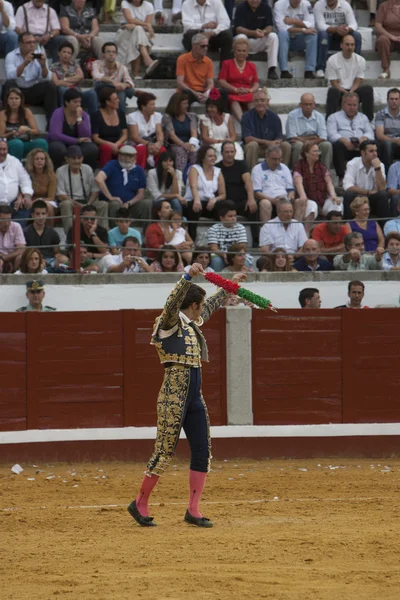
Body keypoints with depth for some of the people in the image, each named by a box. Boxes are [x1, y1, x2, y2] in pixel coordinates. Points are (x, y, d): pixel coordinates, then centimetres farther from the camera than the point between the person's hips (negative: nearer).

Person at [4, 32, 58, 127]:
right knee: (9, 83, -32)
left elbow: (47, 79, -10)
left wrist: (43, 65, -29)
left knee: (50, 85, -22)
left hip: (34, 92, 2)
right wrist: (24, 64, -38)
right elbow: (10, 76, -26)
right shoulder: (11, 56, -7)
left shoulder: (39, 56, 1)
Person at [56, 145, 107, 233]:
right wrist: (79, 205, -23)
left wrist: (88, 205, -15)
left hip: (87, 202, 3)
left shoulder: (87, 169, 6)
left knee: (103, 205, -23)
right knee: (66, 204, -38)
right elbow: (60, 195, -12)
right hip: (70, 202, -3)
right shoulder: (61, 171, -5)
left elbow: (95, 191, 5)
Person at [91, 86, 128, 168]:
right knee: (107, 148, -38)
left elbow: (125, 135, 7)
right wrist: (111, 145, -23)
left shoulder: (120, 113, 11)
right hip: (101, 147, -3)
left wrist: (116, 144, -14)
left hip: (117, 146, 3)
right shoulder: (97, 116, -3)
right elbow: (95, 138, -9)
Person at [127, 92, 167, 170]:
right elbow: (134, 137, -12)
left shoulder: (157, 116, 12)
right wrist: (148, 144, -27)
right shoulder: (132, 117, -1)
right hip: (137, 145, -3)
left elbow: (159, 133, -1)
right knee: (142, 149, -38)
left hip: (153, 145, 3)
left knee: (162, 149, -31)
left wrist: (159, 142, -25)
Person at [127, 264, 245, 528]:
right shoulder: (171, 323, -6)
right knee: (165, 450, -7)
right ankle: (140, 504, 5)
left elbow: (212, 306, 35)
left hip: (194, 395, 9)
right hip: (175, 394, -9)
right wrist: (188, 277, -38)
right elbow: (172, 304, -28)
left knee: (203, 451, 4)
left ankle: (193, 510, 8)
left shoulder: (192, 323, 17)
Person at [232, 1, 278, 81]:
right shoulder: (241, 8, -10)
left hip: (260, 42, 3)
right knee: (241, 37, -34)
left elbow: (270, 27, -7)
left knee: (273, 36, -23)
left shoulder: (266, 8, -1)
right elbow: (238, 29, -19)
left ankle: (272, 69, -24)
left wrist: (264, 32, -33)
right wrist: (253, 33, -36)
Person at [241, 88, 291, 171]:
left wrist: (275, 143, -27)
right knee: (253, 144, -36)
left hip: (271, 148, 3)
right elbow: (247, 139, -16)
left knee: (286, 146, -21)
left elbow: (279, 138, 0)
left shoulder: (274, 117, 1)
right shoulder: (247, 117, -7)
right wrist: (267, 142, -23)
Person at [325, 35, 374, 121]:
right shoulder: (332, 60, -5)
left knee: (368, 89, -27)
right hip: (340, 91, -3)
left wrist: (351, 93, -22)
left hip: (354, 91, 3)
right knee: (333, 91, -37)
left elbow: (357, 82, -1)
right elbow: (334, 83, -8)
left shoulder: (360, 60, 3)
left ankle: (368, 120, -23)